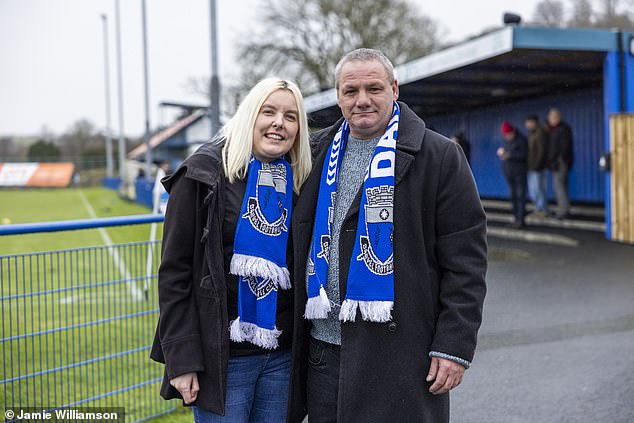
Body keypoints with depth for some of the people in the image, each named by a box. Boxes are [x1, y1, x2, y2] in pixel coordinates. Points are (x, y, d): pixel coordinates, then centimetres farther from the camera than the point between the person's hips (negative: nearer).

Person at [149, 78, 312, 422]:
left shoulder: (298, 184, 9)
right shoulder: (205, 174, -5)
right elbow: (175, 271, -8)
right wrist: (181, 359, -13)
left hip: (281, 356, 5)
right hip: (223, 355, -4)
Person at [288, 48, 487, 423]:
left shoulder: (439, 156, -3)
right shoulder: (319, 153, 12)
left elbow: (466, 260, -6)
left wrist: (454, 346, -12)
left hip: (399, 357, -5)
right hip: (322, 348, 5)